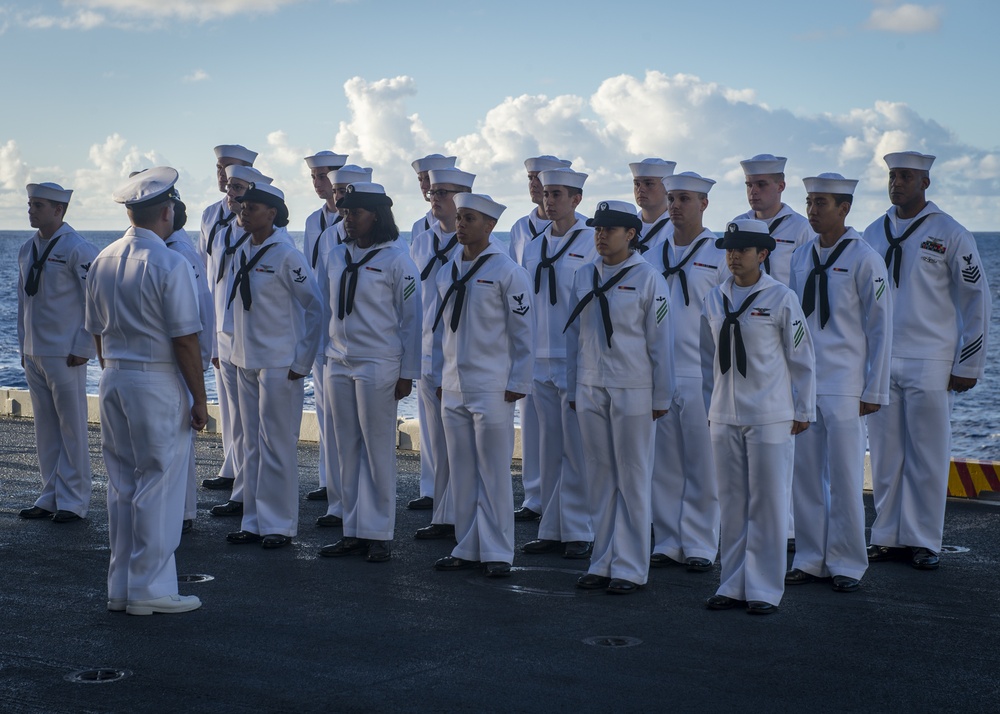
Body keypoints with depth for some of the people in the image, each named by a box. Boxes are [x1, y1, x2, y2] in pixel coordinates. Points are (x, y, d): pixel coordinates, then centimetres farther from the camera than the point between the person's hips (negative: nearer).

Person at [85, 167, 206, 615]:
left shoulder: (102, 262, 7)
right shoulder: (170, 265, -14)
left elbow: (98, 331, 12)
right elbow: (185, 340, -14)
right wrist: (199, 400, -8)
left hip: (113, 379, 7)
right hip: (157, 382, -7)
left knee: (121, 485, 13)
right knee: (158, 485, 0)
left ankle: (120, 587, 19)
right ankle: (149, 590, 4)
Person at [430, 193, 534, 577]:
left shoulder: (508, 272, -6)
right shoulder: (446, 271, 11)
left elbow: (523, 332, -5)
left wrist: (518, 384, -8)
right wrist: (439, 376, 14)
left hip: (492, 388, -6)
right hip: (453, 388, 6)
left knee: (494, 471, -2)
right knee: (461, 471, 9)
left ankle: (497, 552, 5)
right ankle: (467, 548, 17)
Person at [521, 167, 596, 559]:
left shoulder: (593, 244, -6)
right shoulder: (534, 246, 12)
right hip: (540, 361, 6)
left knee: (576, 449, -2)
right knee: (549, 449, 9)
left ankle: (579, 532, 5)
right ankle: (551, 530, 16)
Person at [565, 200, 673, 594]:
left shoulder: (648, 279, -6)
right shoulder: (583, 277, 8)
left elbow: (660, 341, -5)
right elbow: (574, 335, 13)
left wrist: (661, 397, -5)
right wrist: (573, 389, 12)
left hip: (632, 391, -5)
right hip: (590, 389, 5)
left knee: (632, 479, 1)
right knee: (599, 477, 8)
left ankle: (630, 568, 7)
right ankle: (603, 561, 16)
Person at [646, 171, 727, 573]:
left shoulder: (721, 255, 0)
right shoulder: (651, 256, 13)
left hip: (700, 378, -4)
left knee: (702, 467, 0)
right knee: (663, 465, 7)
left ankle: (700, 546, 8)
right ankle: (668, 543, 15)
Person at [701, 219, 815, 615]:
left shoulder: (781, 298, -6)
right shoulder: (715, 299, 7)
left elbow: (801, 358, -1)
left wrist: (803, 411, 1)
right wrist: (711, 404, 13)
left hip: (769, 418, -4)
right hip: (724, 417, 4)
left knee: (767, 504, 0)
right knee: (732, 504, 9)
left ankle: (764, 589, 7)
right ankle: (733, 585, 17)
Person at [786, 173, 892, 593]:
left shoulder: (864, 259, -5)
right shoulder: (799, 258, 10)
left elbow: (880, 329, -3)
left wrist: (874, 391, -6)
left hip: (844, 387, -5)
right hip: (801, 383, 5)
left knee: (845, 478, -2)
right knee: (805, 476, 7)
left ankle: (846, 564, 8)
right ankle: (810, 559, 16)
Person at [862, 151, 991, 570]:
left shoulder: (949, 234, -3)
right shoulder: (873, 234, 10)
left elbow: (977, 301, -1)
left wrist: (968, 366, -4)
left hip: (929, 363, -4)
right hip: (878, 362, 4)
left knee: (927, 456, 0)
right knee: (885, 455, 7)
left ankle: (923, 542, 8)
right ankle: (888, 537, 15)